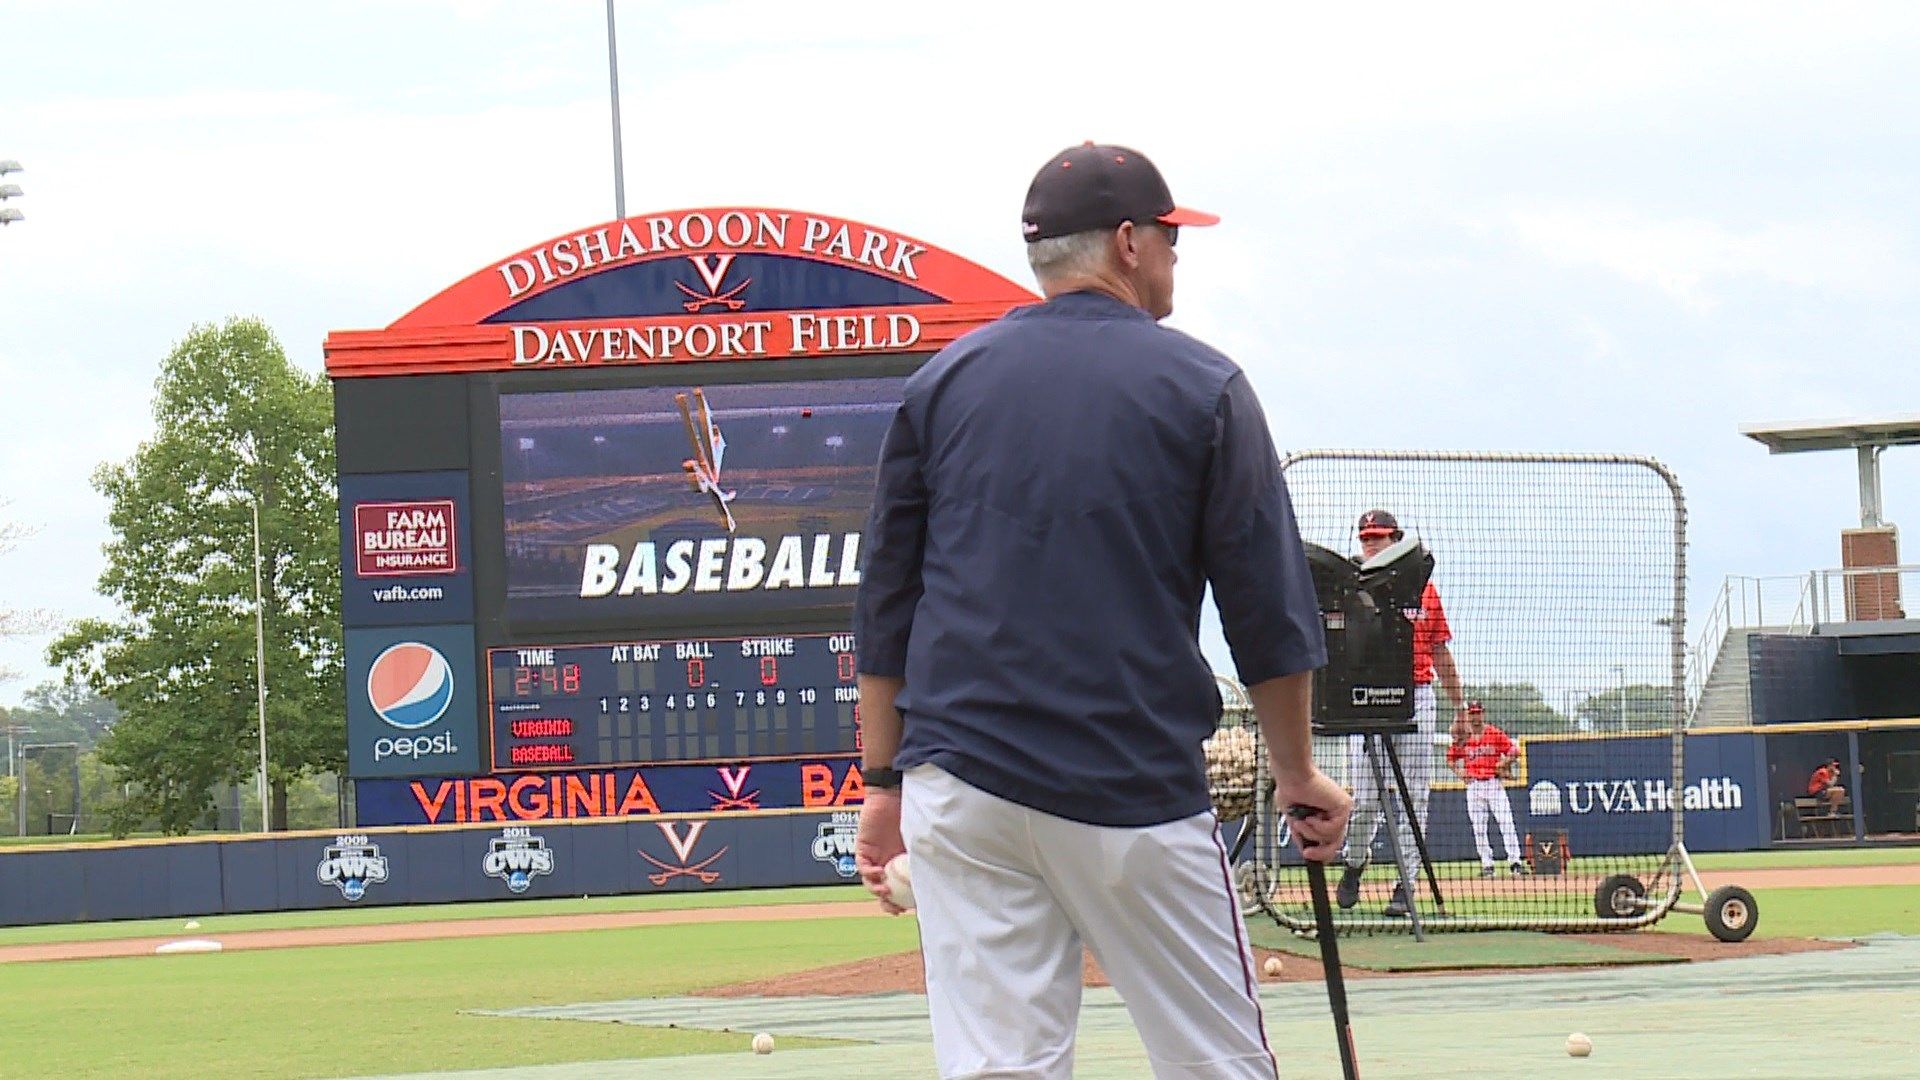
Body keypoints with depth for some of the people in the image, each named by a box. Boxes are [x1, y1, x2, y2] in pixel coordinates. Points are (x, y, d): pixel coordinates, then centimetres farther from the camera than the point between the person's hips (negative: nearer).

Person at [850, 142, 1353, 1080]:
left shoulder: (944, 381, 10)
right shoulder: (1201, 387, 1)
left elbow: (884, 603, 10)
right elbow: (1267, 609, 0)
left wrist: (883, 780, 15)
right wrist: (1297, 773, 10)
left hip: (959, 785, 3)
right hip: (1135, 790, -3)